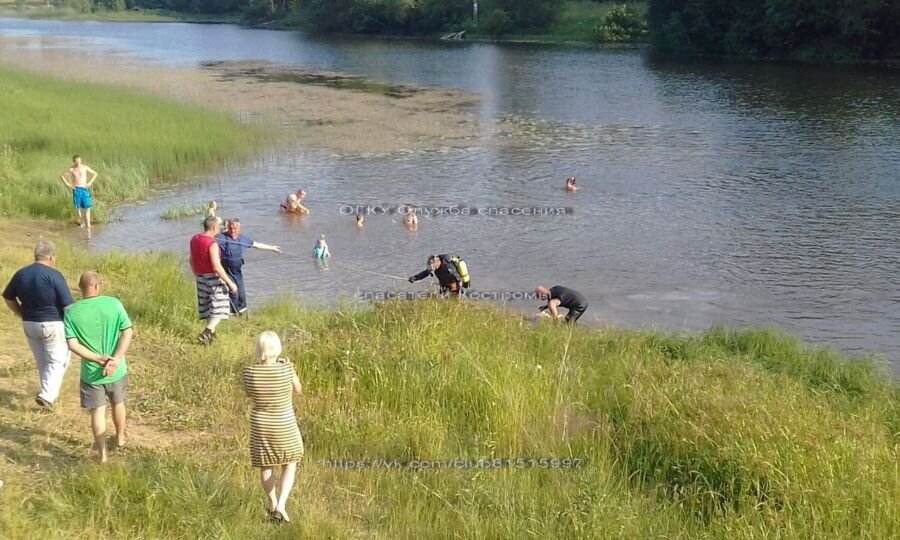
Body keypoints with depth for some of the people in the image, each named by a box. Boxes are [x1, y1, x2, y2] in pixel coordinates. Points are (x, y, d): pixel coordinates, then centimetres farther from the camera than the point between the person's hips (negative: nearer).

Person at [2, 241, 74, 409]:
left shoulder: (20, 274, 1)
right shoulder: (54, 275, -17)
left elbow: (8, 297, 14)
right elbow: (68, 305, -18)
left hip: (29, 324, 6)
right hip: (53, 324, -6)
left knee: (42, 361, 19)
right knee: (57, 361, 5)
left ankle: (49, 393, 31)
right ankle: (47, 395, -8)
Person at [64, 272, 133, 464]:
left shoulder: (72, 312, -10)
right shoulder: (114, 304, -10)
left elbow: (72, 344, -16)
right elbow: (128, 333, -14)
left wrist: (97, 359, -15)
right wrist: (116, 359, -17)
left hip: (91, 371, -1)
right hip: (117, 369, 1)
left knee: (97, 411, 11)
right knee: (118, 403, 25)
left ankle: (102, 453, 17)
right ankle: (120, 439, 44)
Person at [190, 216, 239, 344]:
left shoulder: (194, 239, 1)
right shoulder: (212, 244, -23)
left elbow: (192, 261, 11)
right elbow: (217, 267, -27)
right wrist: (230, 283, -22)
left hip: (201, 277, 8)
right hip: (214, 278, -8)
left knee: (206, 305, 20)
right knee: (219, 308, 2)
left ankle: (211, 333, 30)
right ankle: (206, 333, -12)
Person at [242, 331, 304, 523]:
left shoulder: (249, 372, -15)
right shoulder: (286, 369, -21)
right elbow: (298, 389, -2)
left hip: (260, 426, 2)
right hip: (285, 426, -2)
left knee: (266, 465, 21)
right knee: (289, 466, 16)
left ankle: (272, 503, 38)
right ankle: (281, 505, -1)